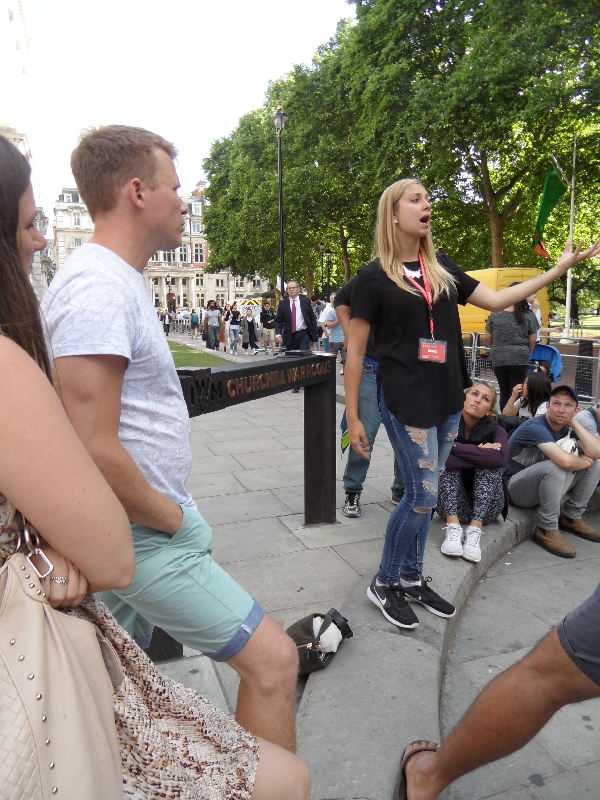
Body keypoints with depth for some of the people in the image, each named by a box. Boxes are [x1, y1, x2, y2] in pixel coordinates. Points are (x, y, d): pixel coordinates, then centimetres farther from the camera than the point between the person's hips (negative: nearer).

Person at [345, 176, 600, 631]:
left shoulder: (441, 268, 12)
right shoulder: (375, 276, -5)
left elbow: (496, 300, 12)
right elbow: (355, 350, -5)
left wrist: (560, 269, 6)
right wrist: (353, 417, -8)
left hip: (448, 399, 6)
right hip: (405, 401, -6)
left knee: (422, 493, 13)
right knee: (422, 496, -5)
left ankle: (412, 579, 28)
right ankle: (384, 584, 15)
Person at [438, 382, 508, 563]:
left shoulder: (495, 430, -8)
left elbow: (501, 458, -31)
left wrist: (456, 447, -29)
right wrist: (480, 454, -25)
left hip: (485, 508, 0)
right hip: (452, 506, 0)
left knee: (489, 466, -23)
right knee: (449, 464, -23)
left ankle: (475, 530, -35)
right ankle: (453, 527, -36)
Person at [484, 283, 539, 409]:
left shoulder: (495, 315, -1)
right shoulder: (528, 316, -3)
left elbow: (488, 338, 5)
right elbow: (532, 340, 0)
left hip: (498, 360, 2)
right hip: (519, 360, -2)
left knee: (504, 392, 14)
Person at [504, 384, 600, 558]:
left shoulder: (566, 429, 1)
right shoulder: (535, 427, -24)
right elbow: (564, 460, -38)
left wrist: (573, 422, -14)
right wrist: (585, 462, -17)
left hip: (546, 487, 8)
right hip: (515, 489, -8)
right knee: (555, 467, -35)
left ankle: (571, 518, 7)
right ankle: (547, 530, -21)